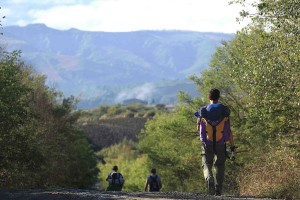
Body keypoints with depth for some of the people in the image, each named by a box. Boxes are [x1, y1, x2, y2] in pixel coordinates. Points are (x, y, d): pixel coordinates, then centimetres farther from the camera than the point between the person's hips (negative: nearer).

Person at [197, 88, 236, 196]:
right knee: (220, 166, 16)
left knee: (207, 165, 9)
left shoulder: (203, 111, -3)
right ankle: (218, 189, 6)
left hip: (207, 144, 0)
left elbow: (198, 128, 6)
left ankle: (209, 179, -22)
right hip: (221, 144, 0)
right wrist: (232, 145, -4)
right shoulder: (224, 110, -4)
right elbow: (229, 130, -7)